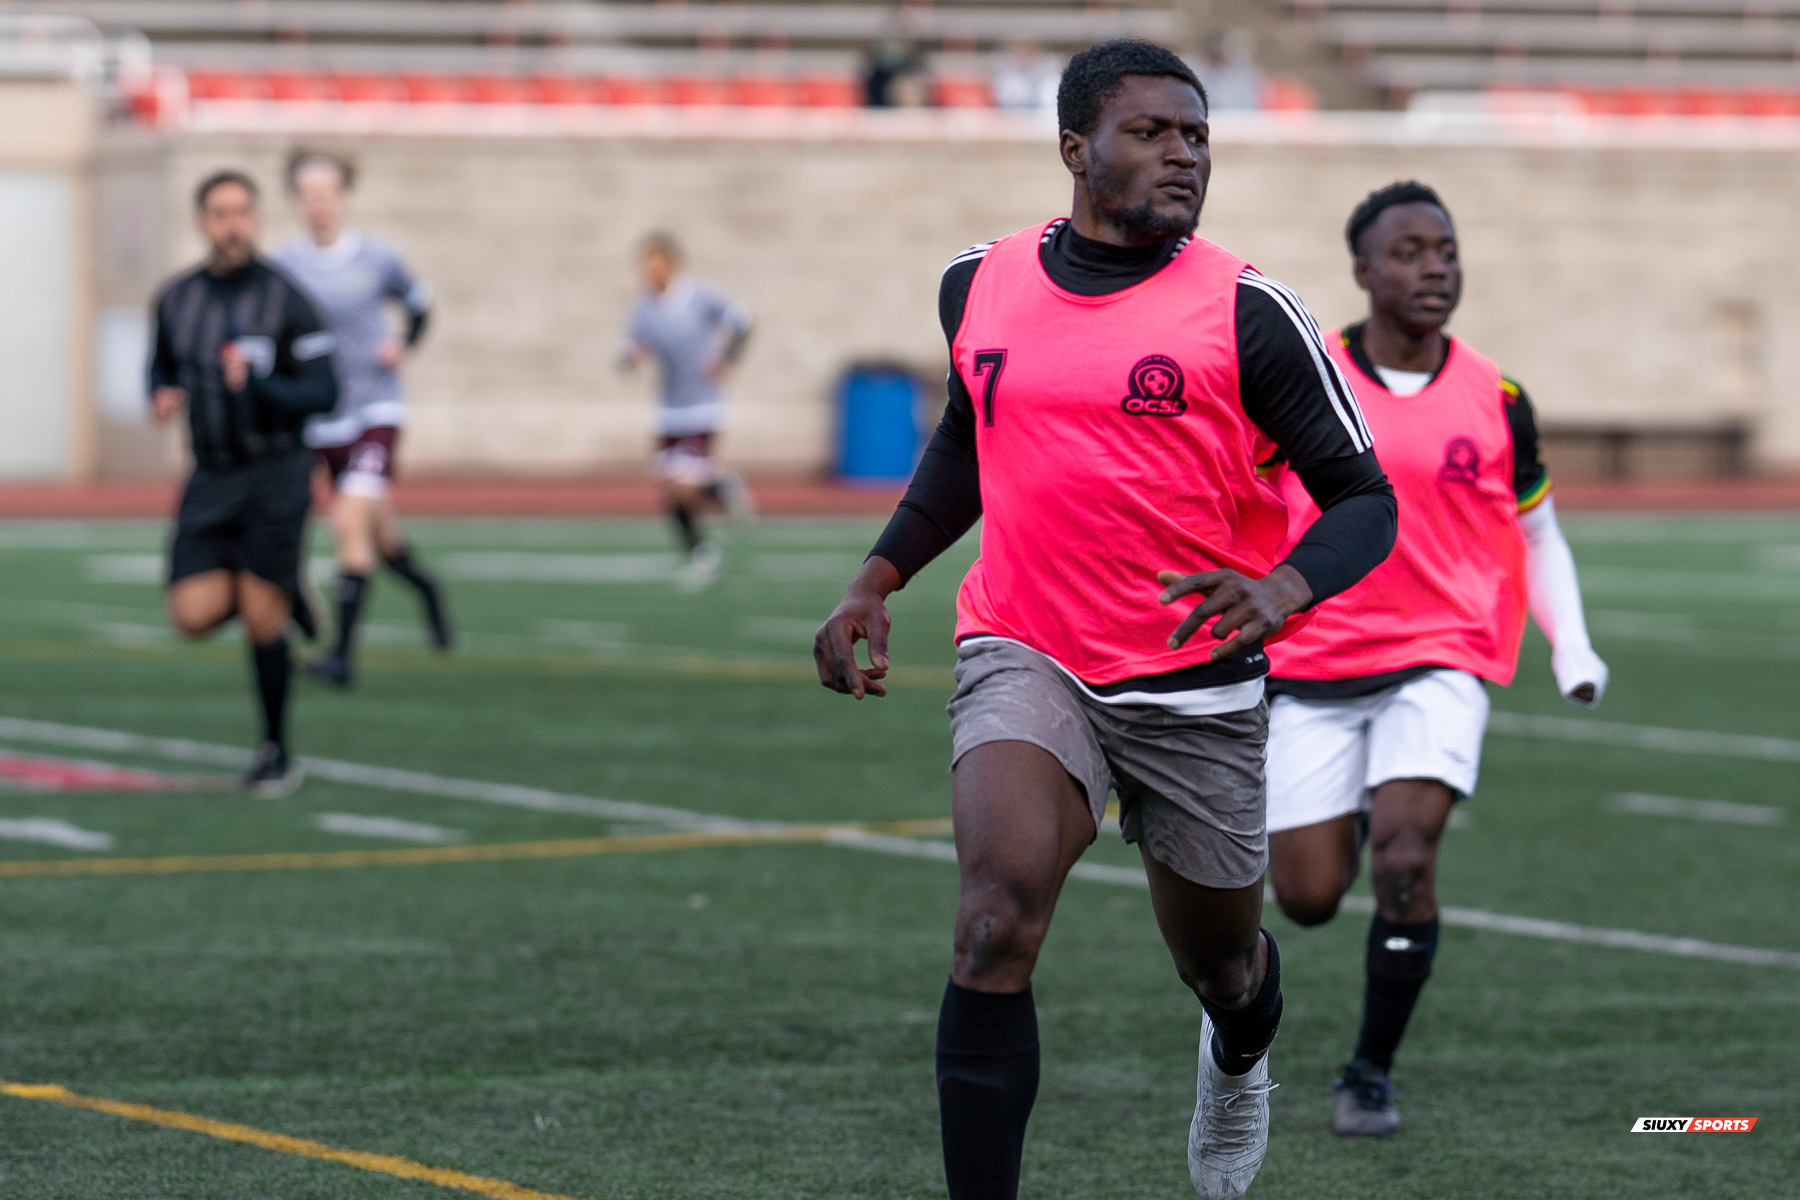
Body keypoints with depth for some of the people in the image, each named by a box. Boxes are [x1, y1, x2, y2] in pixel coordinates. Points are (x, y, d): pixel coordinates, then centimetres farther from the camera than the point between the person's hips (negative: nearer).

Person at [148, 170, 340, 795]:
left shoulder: (286, 300, -8)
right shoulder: (175, 299, 5)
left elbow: (323, 392, -9)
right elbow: (163, 366, 21)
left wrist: (257, 385, -25)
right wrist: (164, 396, -2)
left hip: (276, 473, -4)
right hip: (212, 478, 4)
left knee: (262, 618, -6)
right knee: (194, 615, -10)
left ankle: (276, 751, 12)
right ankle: (268, 593, 25)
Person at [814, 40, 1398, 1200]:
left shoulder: (1246, 310, -10)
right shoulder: (980, 283, 2)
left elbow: (1364, 498, -8)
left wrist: (1284, 589, -28)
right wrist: (878, 580, 13)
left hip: (1197, 688, -1)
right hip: (1027, 661, 1)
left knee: (1219, 961, 17)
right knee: (998, 921, -23)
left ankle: (1241, 1053, 56)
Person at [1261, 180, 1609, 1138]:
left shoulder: (1494, 401, 1)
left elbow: (1537, 534, 13)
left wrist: (1572, 648, 0)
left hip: (1439, 663, 0)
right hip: (1311, 672, 0)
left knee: (1404, 860, -21)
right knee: (1307, 899, 1)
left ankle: (1371, 1073, -3)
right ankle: (1350, 820, 40)